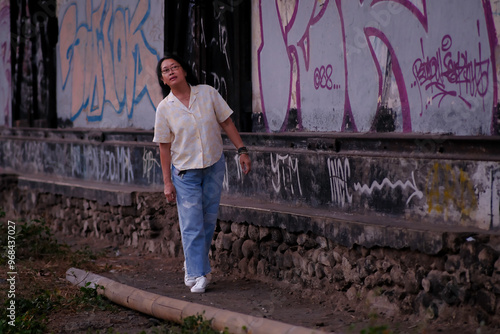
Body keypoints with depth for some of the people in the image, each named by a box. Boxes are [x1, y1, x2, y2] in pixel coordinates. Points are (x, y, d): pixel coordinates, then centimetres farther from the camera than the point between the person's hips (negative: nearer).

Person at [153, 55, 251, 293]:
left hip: (214, 166, 2)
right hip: (185, 172, -2)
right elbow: (165, 146, -2)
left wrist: (242, 151, -3)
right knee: (191, 225, -5)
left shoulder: (208, 93, -3)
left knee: (208, 220, 9)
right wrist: (167, 182, -4)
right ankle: (197, 274, 3)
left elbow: (226, 123, 3)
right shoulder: (165, 108, -6)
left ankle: (193, 264, 28)